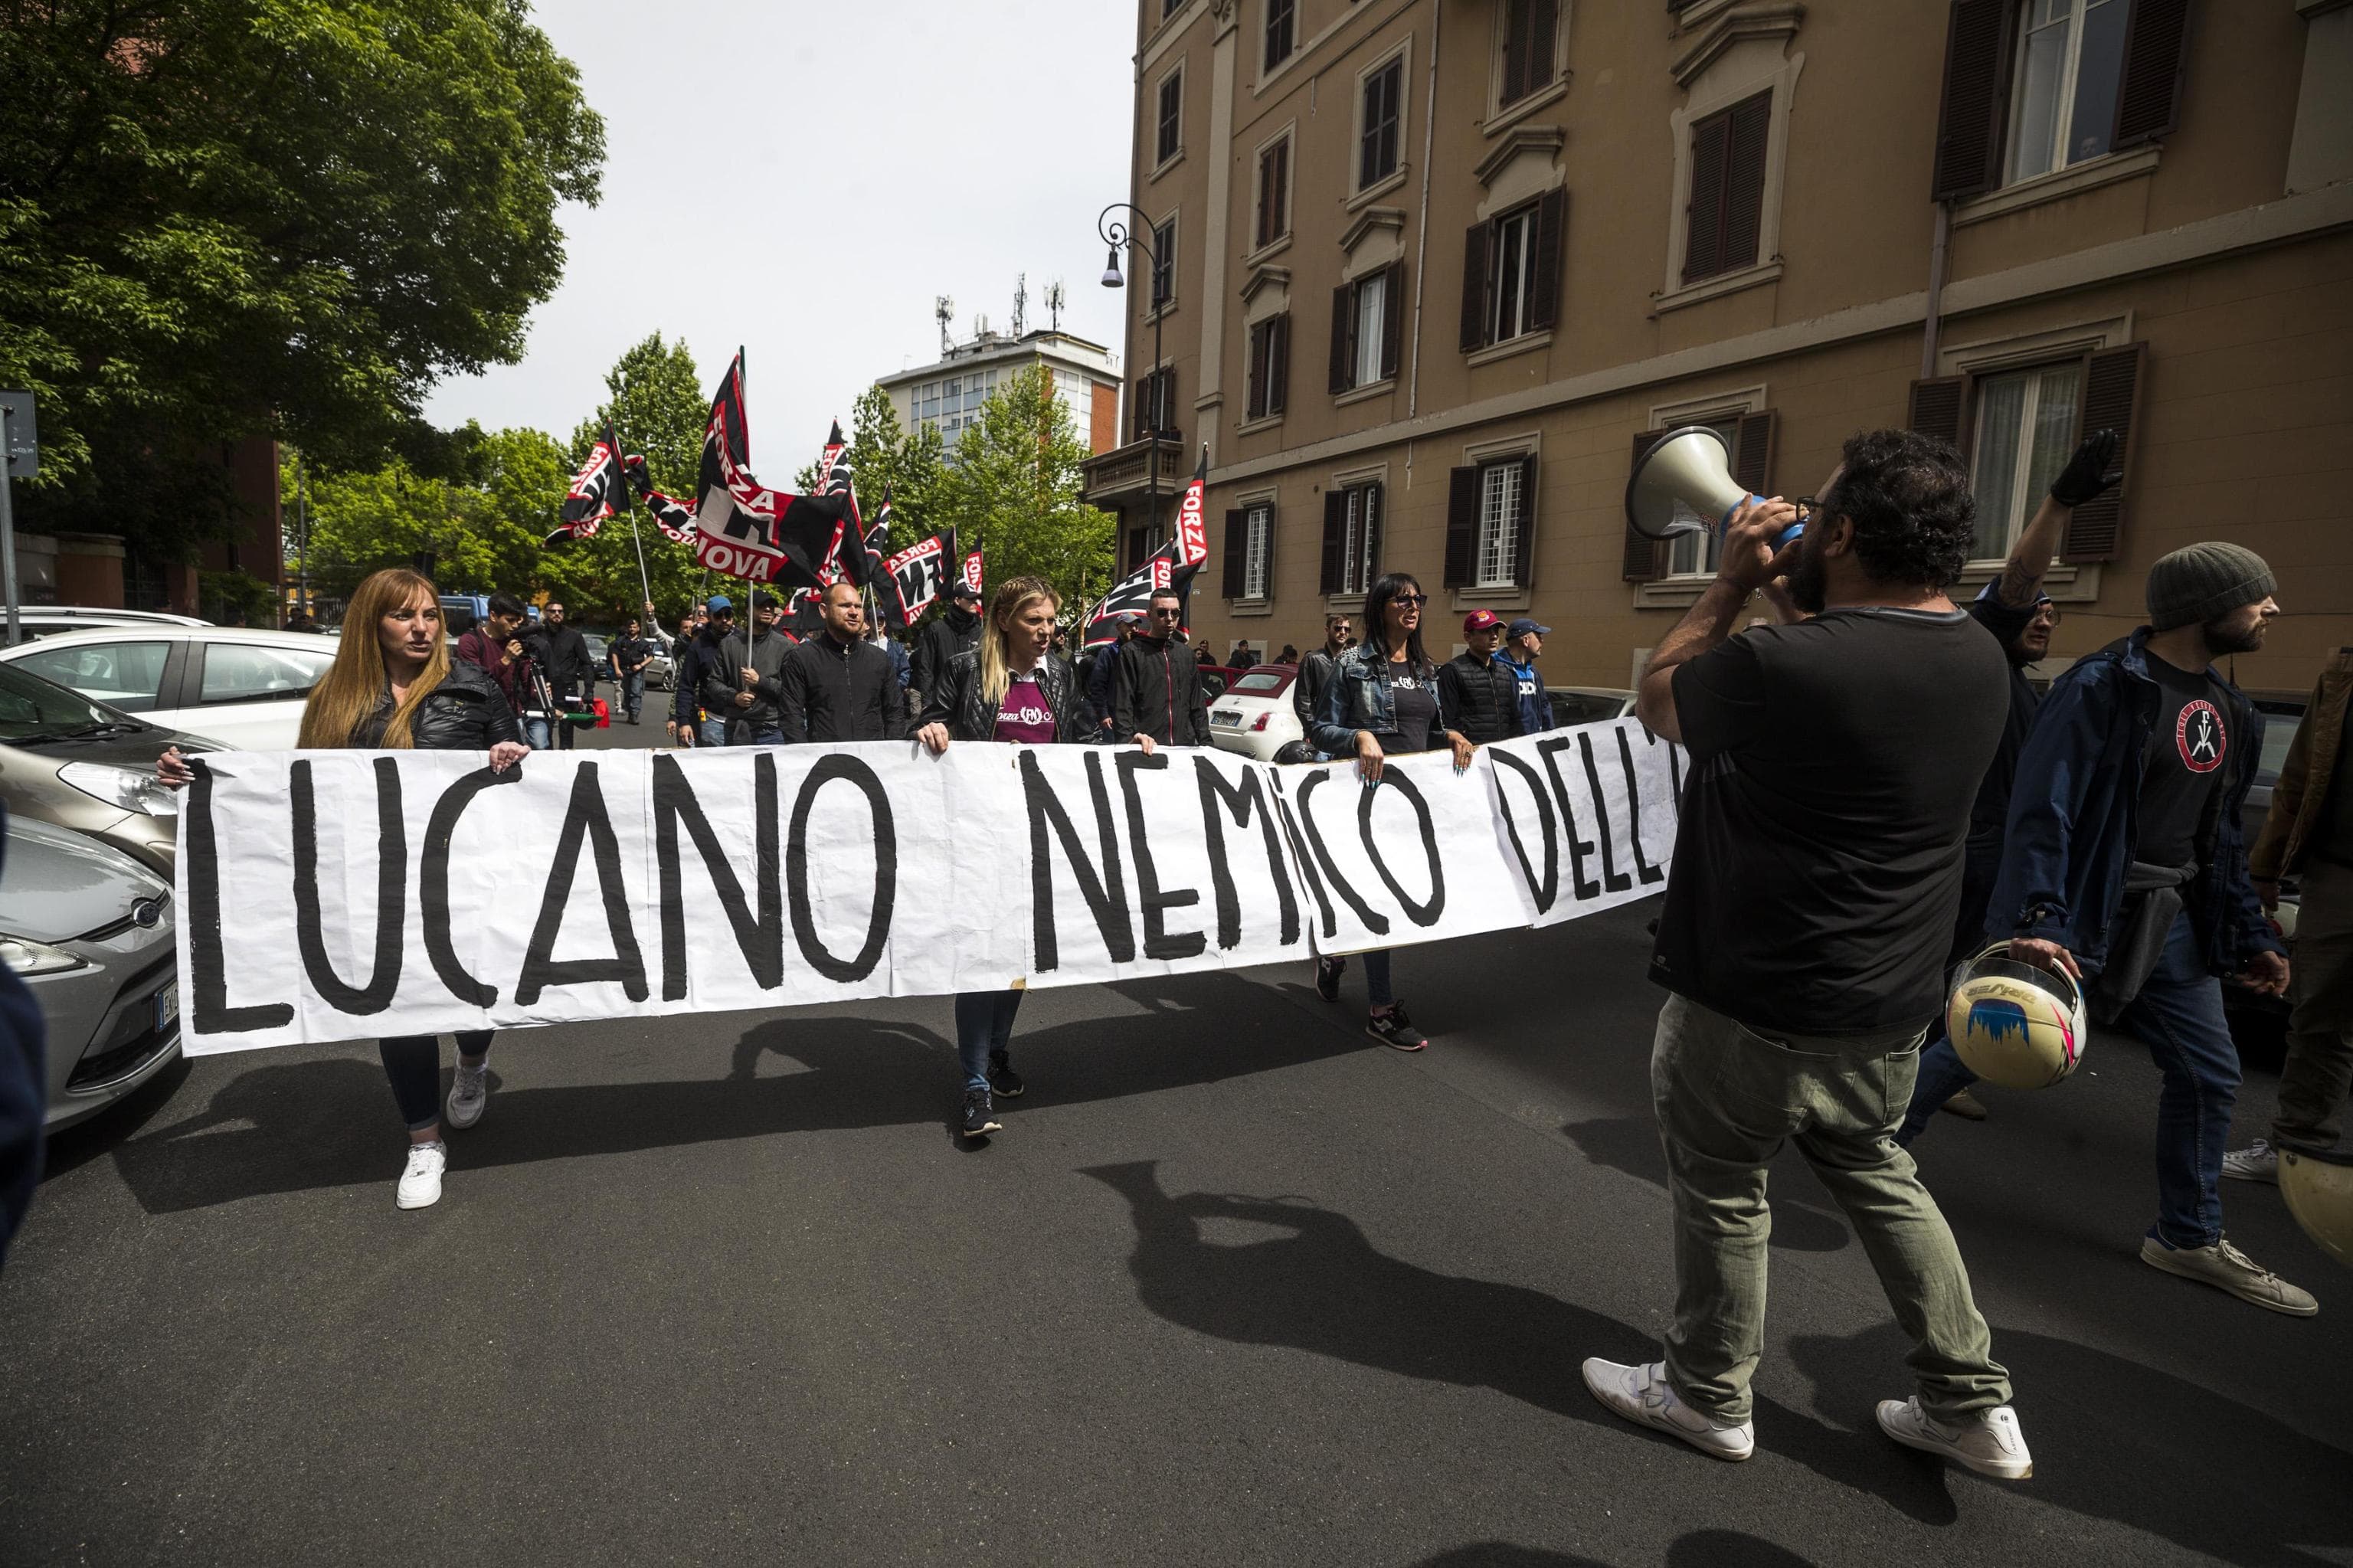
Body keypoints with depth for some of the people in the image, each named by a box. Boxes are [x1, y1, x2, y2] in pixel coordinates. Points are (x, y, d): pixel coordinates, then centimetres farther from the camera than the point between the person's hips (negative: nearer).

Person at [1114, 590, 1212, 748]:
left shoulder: (1186, 654, 16)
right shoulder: (1131, 652, -1)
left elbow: (1198, 705, 18)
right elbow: (1121, 707, -6)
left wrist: (1205, 744, 10)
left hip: (1184, 747, 5)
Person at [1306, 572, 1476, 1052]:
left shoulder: (1426, 669, 14)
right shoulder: (1354, 664, -5)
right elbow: (1321, 730, -6)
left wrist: (1452, 735, -1)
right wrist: (1361, 736, -23)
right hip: (1369, 793, -6)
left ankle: (1335, 956, 36)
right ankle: (1381, 1008, 6)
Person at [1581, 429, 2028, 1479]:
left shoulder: (1779, 666, -27)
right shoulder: (1977, 660, -1)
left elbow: (1657, 700, -7)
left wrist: (1734, 582, 1)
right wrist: (1794, 586, 9)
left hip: (1752, 1008, -7)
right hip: (1889, 1004, 7)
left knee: (1722, 1192, 12)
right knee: (1872, 1169, 27)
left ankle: (1707, 1398, 32)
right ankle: (1973, 1404, 36)